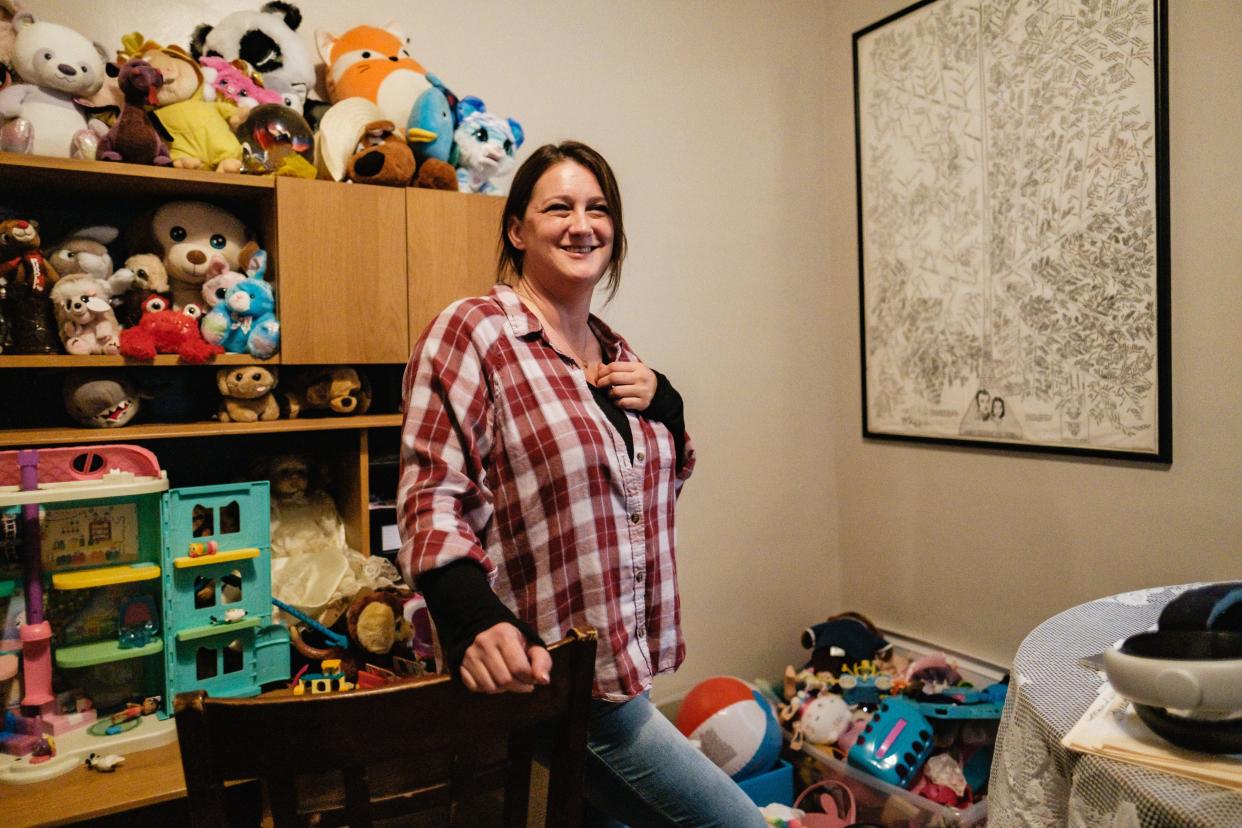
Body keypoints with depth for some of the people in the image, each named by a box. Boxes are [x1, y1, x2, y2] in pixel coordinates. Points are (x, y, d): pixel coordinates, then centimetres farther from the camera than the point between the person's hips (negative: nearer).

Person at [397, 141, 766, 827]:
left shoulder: (614, 352, 10)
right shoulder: (472, 332, -12)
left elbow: (658, 482, 20)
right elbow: (432, 498, -18)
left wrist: (662, 403, 0)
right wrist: (475, 620, -34)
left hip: (623, 661, 8)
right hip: (543, 669, -8)